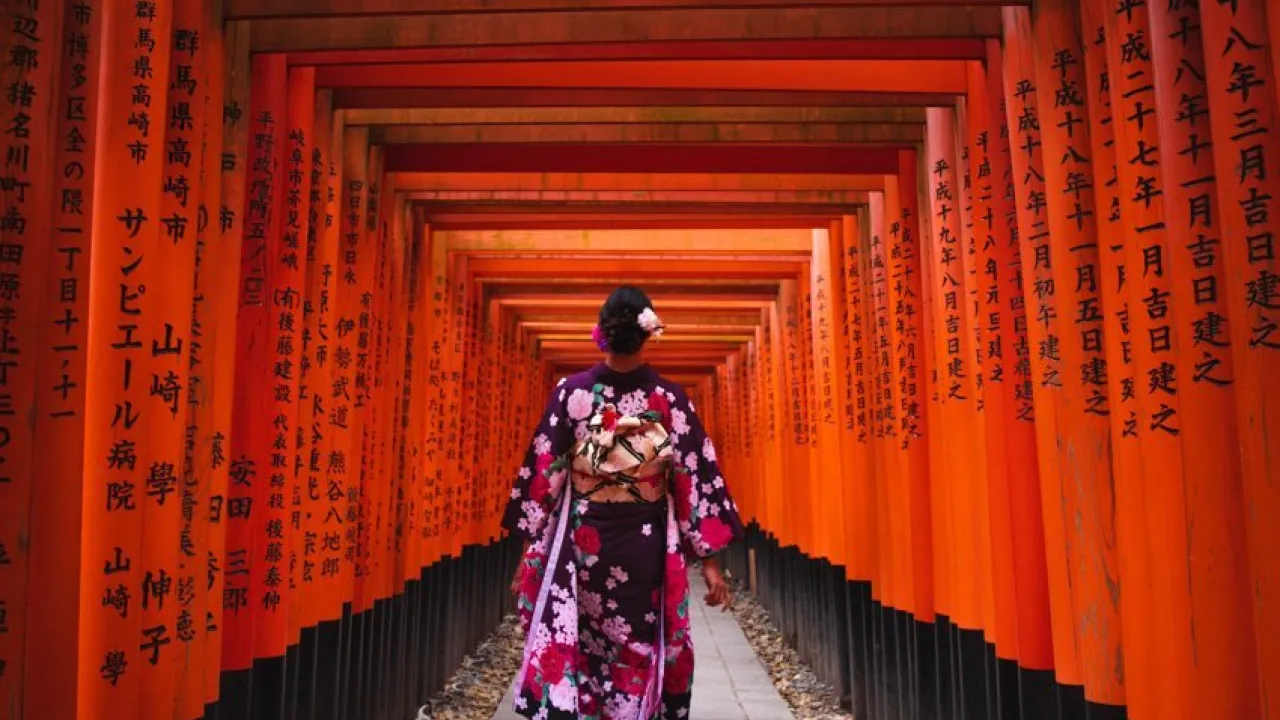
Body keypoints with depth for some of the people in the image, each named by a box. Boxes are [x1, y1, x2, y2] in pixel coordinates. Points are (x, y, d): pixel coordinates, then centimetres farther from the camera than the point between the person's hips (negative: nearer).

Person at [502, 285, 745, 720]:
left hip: (582, 540, 0)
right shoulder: (670, 398, -7)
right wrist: (710, 560, -1)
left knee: (568, 648, 11)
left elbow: (541, 472, -5)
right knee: (641, 650, 14)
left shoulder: (571, 392, -7)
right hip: (645, 543, 0)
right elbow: (698, 477, -7)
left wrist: (529, 550, 3)